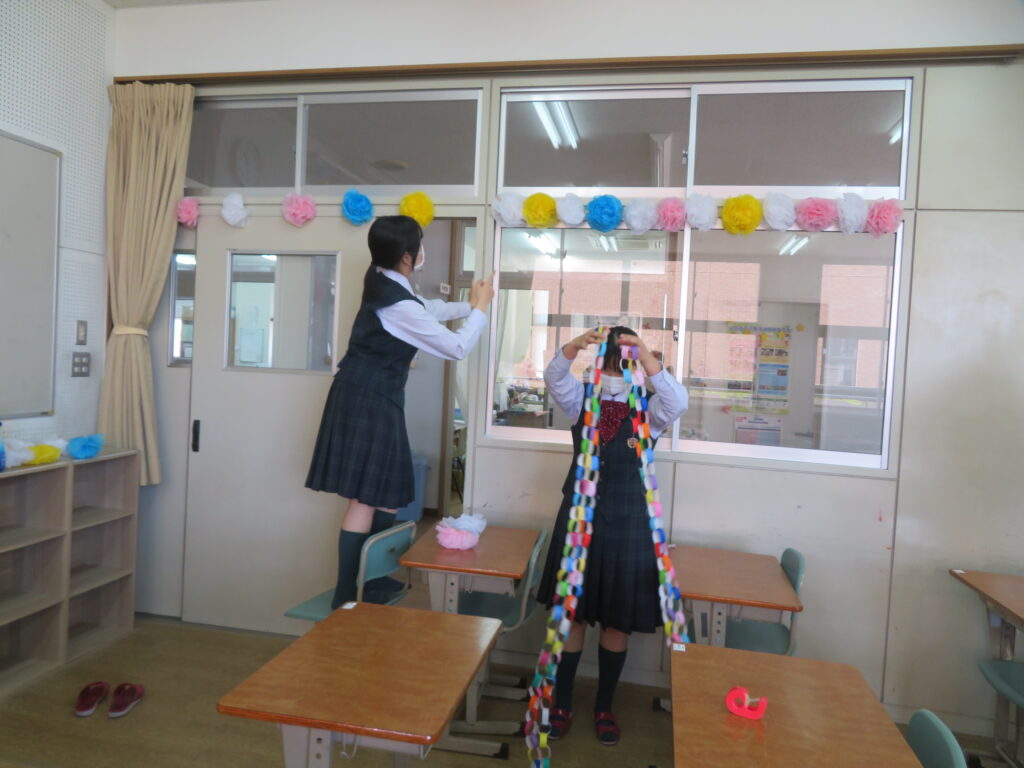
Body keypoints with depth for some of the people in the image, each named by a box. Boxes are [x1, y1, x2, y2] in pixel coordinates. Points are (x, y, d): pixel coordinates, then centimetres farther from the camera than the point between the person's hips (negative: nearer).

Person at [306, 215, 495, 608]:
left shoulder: (383, 283, 8)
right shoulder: (400, 305, -21)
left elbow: (427, 310, 28)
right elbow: (457, 347, -13)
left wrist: (467, 305, 28)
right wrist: (481, 308, 1)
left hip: (367, 395, 10)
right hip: (370, 400, -10)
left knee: (387, 493, 16)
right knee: (366, 499, -6)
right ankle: (345, 596, 1)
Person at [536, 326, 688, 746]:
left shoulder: (649, 410, -5)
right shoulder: (583, 401, 0)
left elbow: (677, 402, -26)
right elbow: (555, 379, -18)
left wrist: (645, 356, -37)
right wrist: (575, 346, -37)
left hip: (627, 524, -1)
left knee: (618, 620, 11)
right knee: (571, 614, 11)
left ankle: (604, 707, 32)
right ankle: (562, 704, 28)